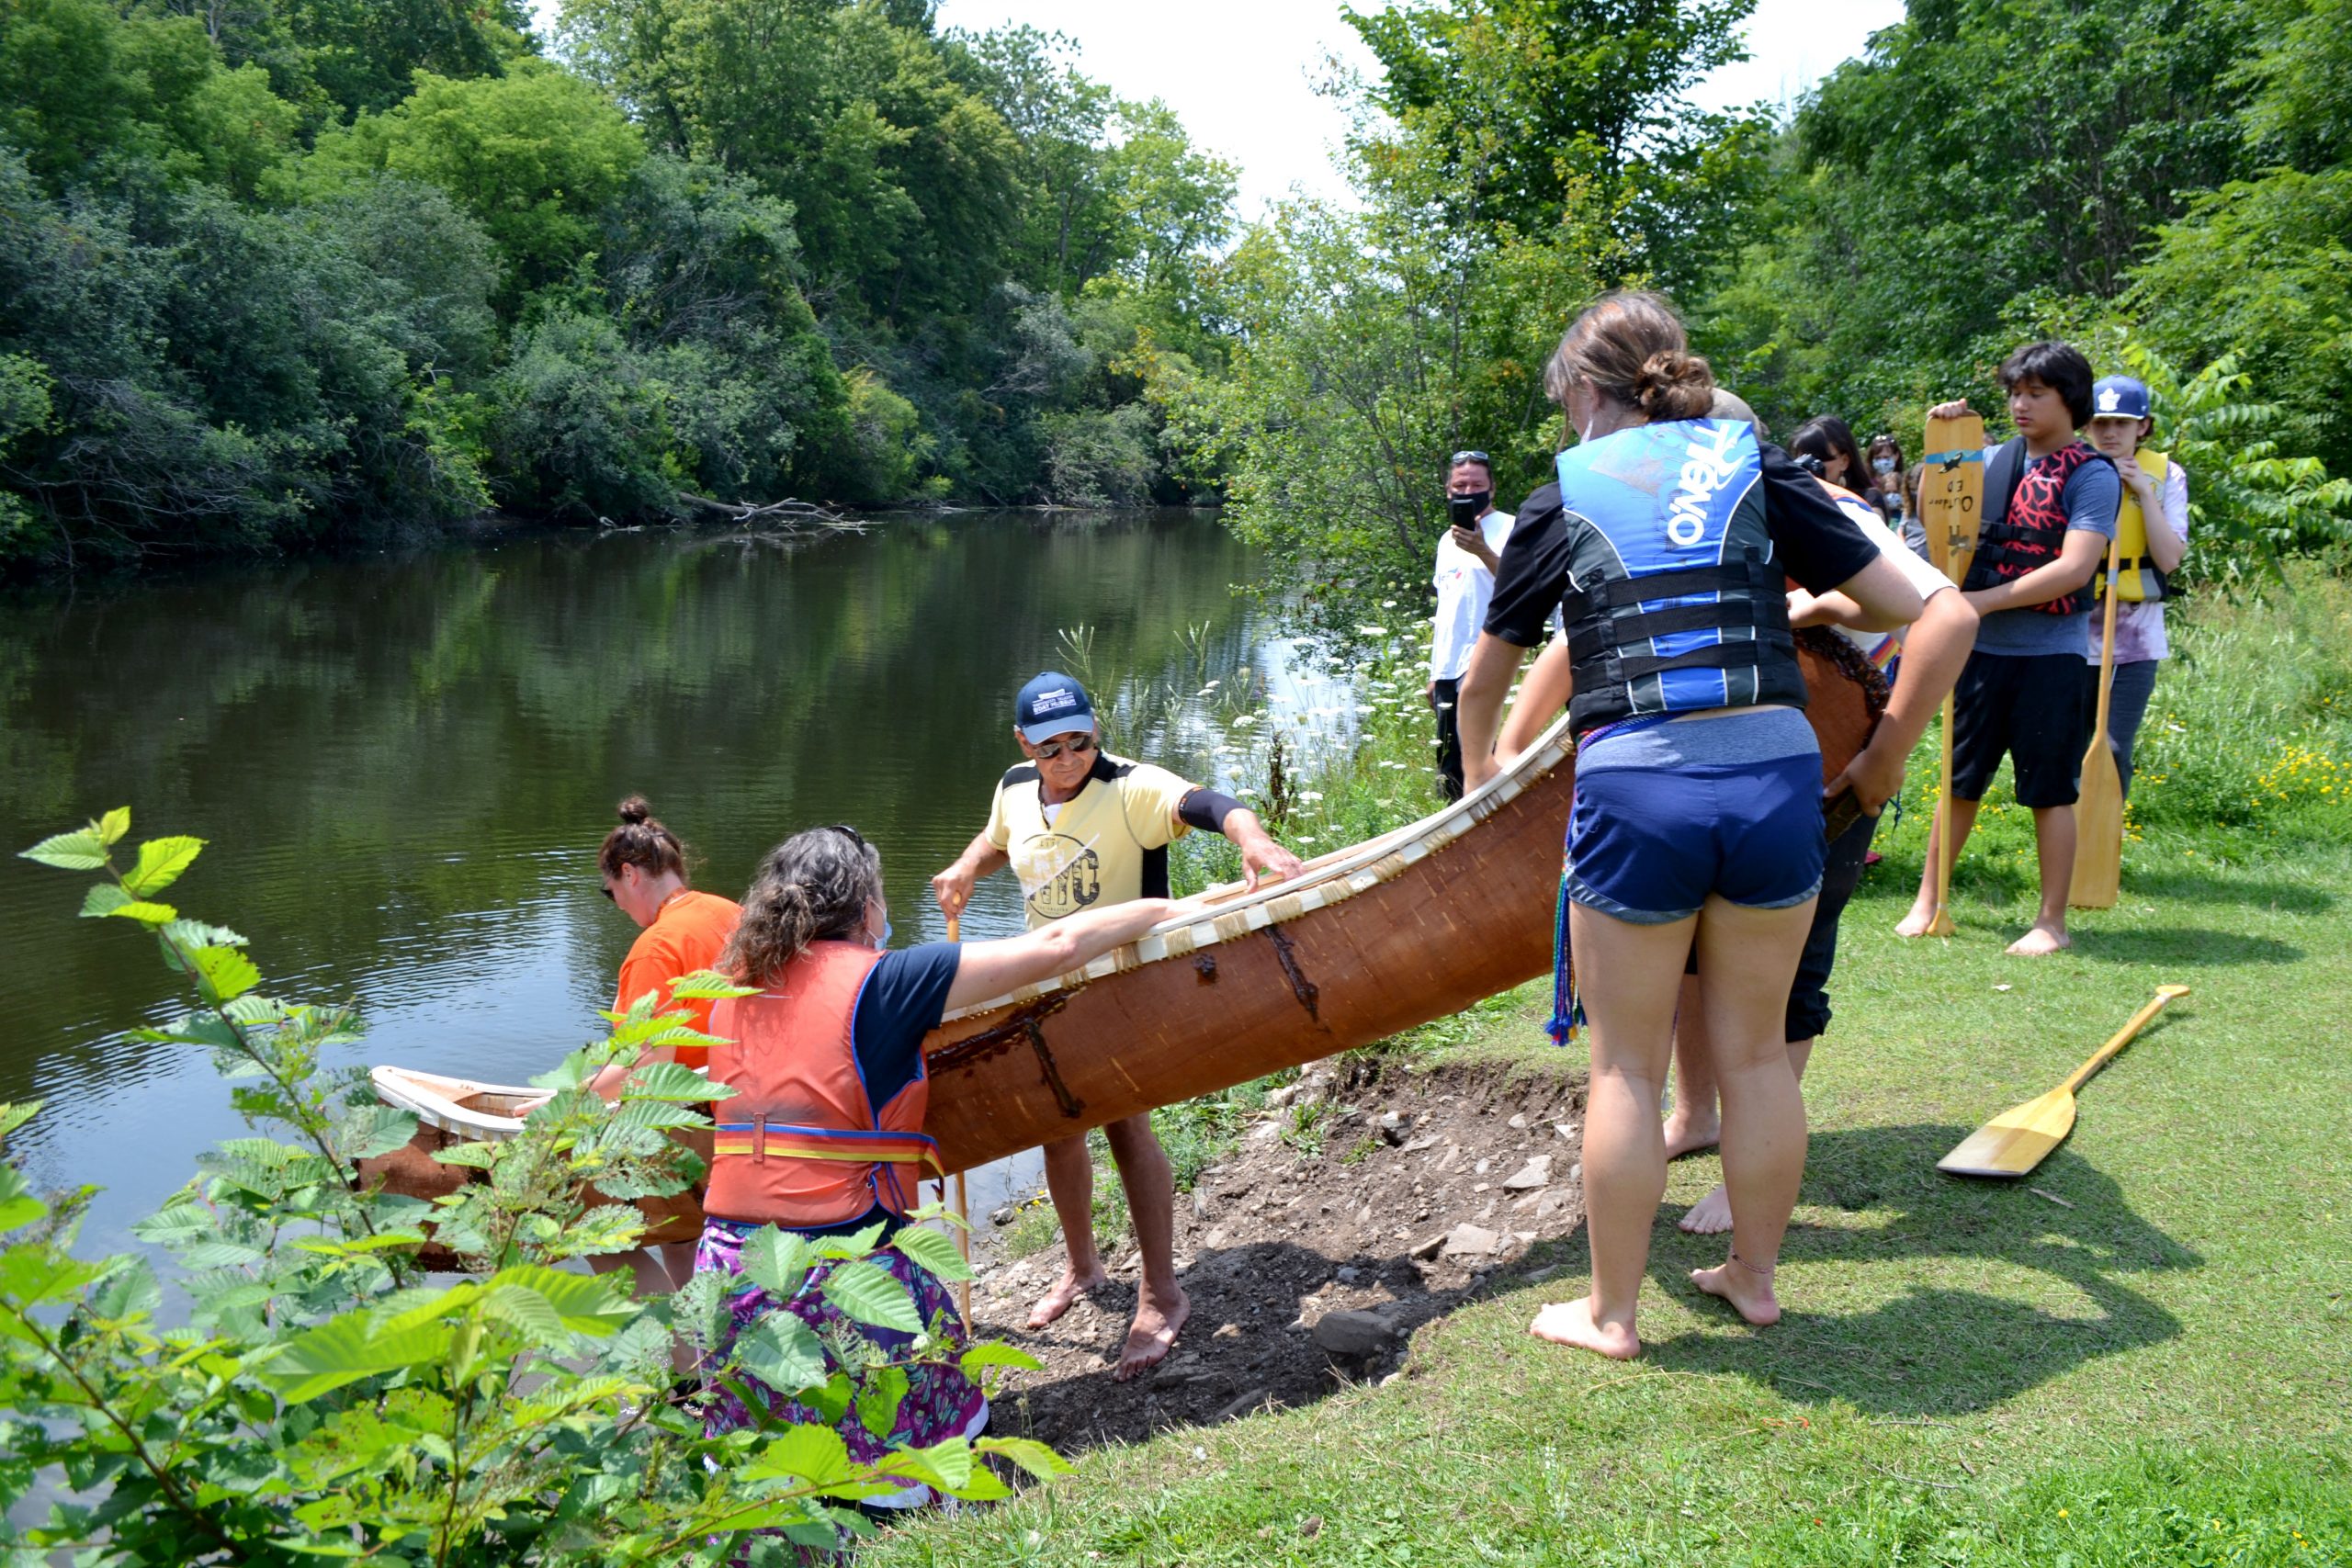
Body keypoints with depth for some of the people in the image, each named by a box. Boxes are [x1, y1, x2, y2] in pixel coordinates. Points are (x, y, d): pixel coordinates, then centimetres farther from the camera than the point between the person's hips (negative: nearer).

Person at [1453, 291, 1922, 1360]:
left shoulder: (1561, 503, 9)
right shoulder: (1754, 469, 10)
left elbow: (1484, 678, 19)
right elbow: (1902, 603, 8)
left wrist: (1477, 770, 37)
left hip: (1636, 793, -2)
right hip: (1776, 778, 2)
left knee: (1628, 1067, 11)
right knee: (1754, 1050, 17)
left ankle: (1611, 1314, 23)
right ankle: (1753, 1277, 33)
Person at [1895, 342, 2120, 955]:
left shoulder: (2093, 476, -7)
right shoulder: (1994, 461, 6)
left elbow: (2074, 569, -17)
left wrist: (1983, 600, -19)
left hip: (2050, 656, -4)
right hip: (1982, 649, 4)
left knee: (2050, 790, 5)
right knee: (1960, 780, 12)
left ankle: (2052, 921, 14)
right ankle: (1927, 900, 23)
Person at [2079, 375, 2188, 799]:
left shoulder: (2165, 476, 1)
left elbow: (2169, 560, -8)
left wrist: (2143, 491, -12)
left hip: (2133, 638, 0)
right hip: (2075, 632, 1)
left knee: (2114, 751, -4)